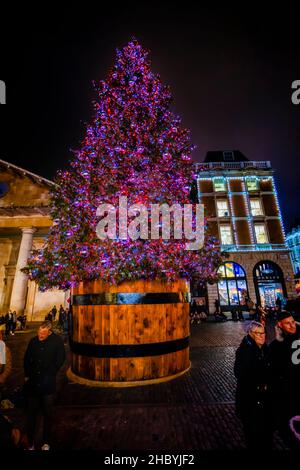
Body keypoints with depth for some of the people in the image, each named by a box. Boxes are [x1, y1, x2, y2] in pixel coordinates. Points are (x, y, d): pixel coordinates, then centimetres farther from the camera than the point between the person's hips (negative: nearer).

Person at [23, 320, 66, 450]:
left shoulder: (57, 341, -11)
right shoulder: (33, 341, -1)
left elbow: (60, 359, -5)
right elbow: (27, 359, 11)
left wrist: (50, 375, -3)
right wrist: (27, 375, 5)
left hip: (47, 385, -2)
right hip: (32, 384, 2)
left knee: (47, 415, 11)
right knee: (31, 414, 11)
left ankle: (46, 443, 30)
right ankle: (30, 443, 30)